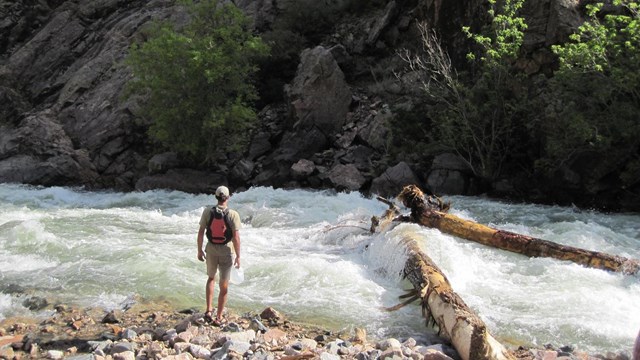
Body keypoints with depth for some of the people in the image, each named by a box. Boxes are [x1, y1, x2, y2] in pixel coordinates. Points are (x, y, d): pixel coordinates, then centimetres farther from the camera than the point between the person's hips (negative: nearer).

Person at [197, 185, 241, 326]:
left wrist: (199, 250, 9)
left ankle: (209, 310, 17)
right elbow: (236, 238, -17)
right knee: (224, 286, 11)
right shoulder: (233, 215, -16)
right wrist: (238, 256, -6)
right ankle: (218, 318, 18)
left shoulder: (207, 211, -8)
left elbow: (201, 232, -4)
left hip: (211, 250, 3)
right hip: (226, 251, -2)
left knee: (211, 278, 27)